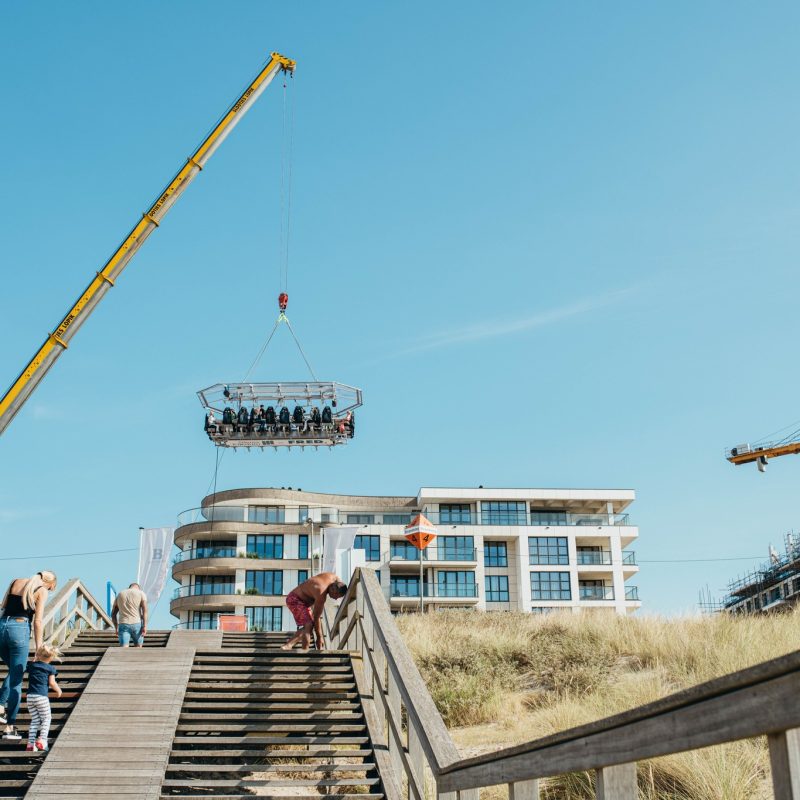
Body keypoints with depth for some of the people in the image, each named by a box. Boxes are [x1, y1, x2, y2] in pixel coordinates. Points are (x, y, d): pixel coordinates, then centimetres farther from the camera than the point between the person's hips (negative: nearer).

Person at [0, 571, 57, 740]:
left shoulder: (16, 582, 17)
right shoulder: (42, 591, 1)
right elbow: (38, 622, -4)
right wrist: (39, 648, -2)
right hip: (20, 628, -5)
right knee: (16, 680, 3)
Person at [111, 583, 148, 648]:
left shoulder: (119, 595, 15)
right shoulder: (141, 593, 5)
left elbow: (113, 614, 14)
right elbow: (145, 610, -8)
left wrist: (116, 628, 21)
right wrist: (145, 626, -12)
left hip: (123, 625, 1)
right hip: (137, 625, -1)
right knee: (138, 648, 16)